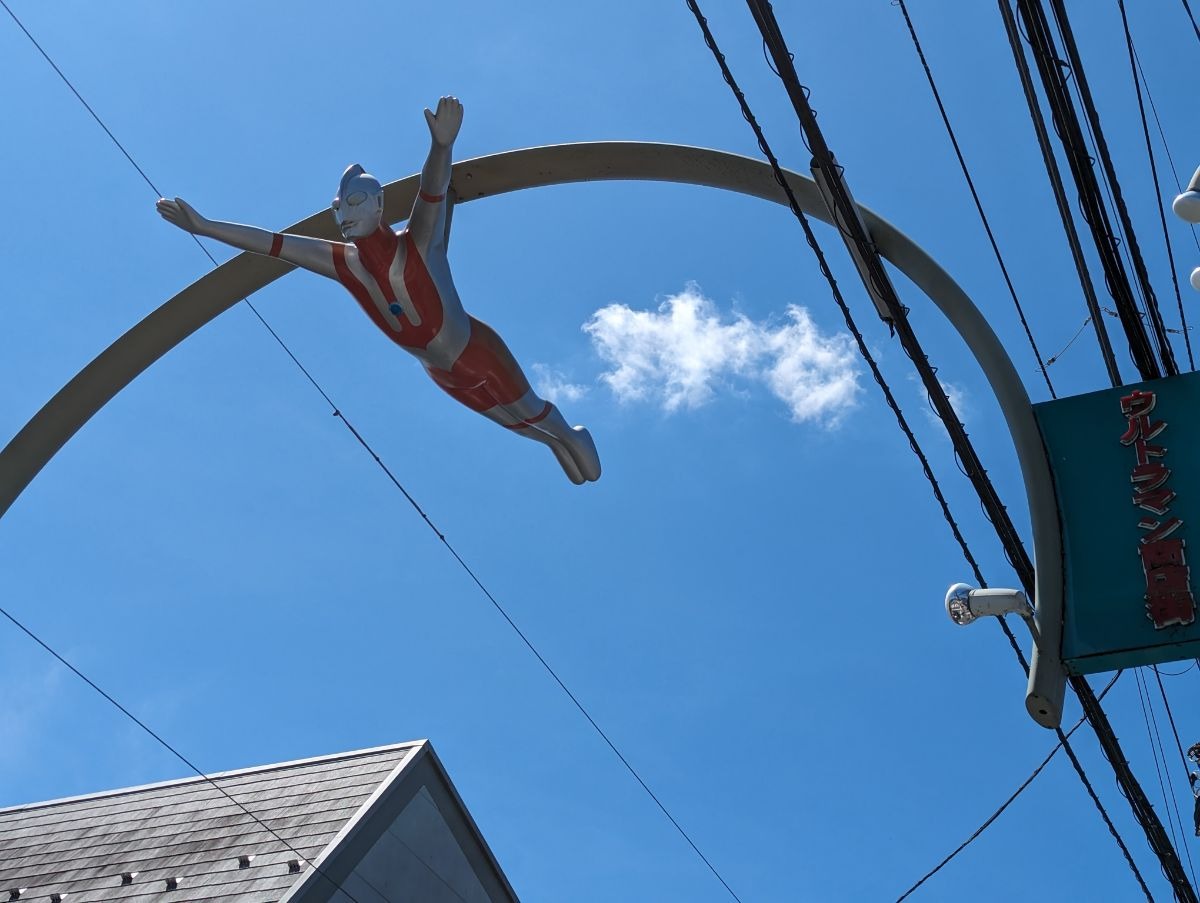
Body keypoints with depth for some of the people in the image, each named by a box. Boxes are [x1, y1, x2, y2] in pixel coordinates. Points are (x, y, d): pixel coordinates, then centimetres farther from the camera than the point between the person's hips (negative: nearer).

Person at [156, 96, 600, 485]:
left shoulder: (416, 244, -26)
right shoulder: (343, 262, -12)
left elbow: (433, 190, -46)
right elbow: (270, 242, -12)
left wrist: (441, 145, -66)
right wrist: (203, 226, -16)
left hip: (480, 355, -5)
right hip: (444, 374, 5)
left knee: (531, 412, 15)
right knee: (515, 422, 24)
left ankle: (574, 438, 45)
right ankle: (558, 443, 52)